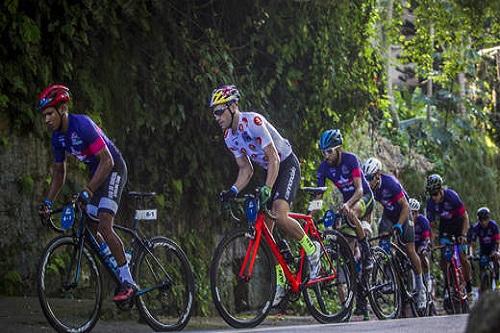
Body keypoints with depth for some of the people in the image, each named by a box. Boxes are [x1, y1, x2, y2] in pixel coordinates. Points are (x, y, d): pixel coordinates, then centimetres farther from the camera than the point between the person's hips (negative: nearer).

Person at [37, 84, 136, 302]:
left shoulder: (82, 125, -26)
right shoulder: (58, 137, -1)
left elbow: (107, 161, -29)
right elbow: (59, 172, 12)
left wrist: (88, 191, -35)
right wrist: (48, 202, 1)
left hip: (113, 170, -9)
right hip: (96, 172, 9)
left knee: (104, 226, -21)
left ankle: (128, 282, -19)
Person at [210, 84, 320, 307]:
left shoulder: (253, 122, -26)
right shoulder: (229, 137, -1)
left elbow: (274, 158, -28)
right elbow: (246, 170, 4)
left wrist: (267, 189, -37)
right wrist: (233, 191, -13)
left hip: (287, 165, -8)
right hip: (270, 171, 8)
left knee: (280, 215, -29)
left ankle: (311, 248, -4)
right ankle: (280, 282, 5)